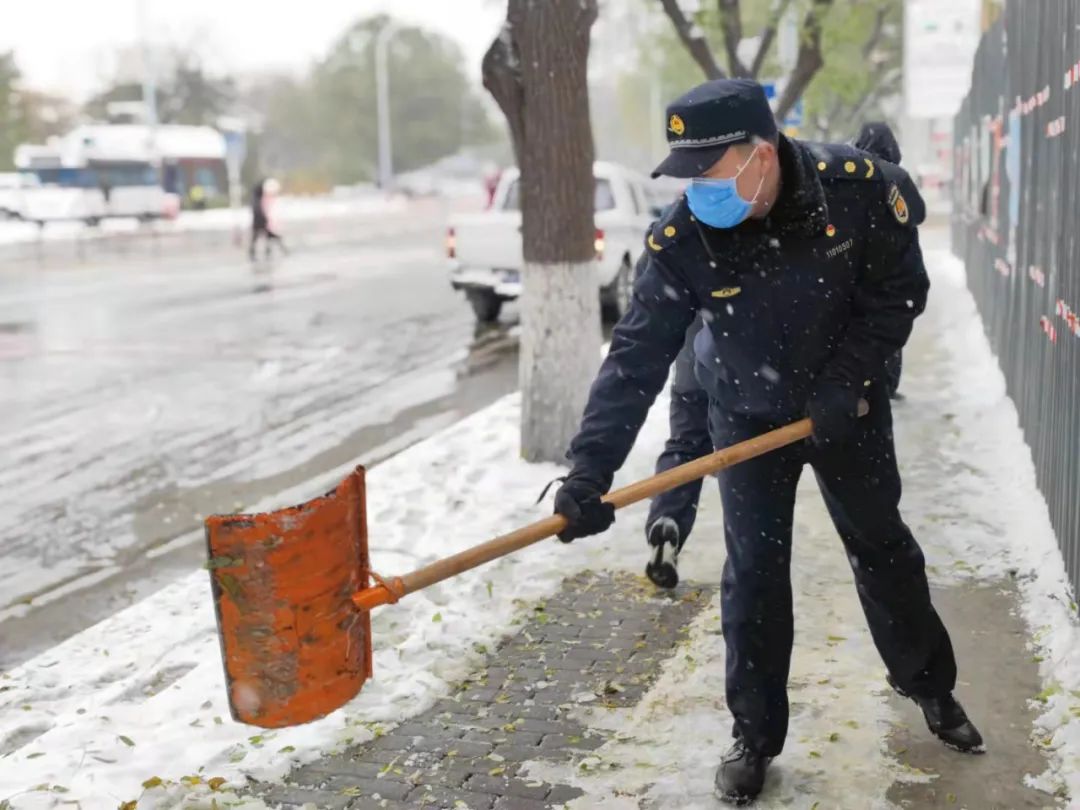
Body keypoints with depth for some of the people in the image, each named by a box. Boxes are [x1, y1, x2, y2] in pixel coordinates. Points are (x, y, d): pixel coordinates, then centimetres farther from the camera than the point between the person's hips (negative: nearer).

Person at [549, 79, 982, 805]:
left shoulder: (860, 188, -26)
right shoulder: (681, 239, -26)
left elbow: (899, 293, -12)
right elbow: (637, 358, -28)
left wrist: (844, 382, -20)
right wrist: (591, 470, -37)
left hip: (847, 406, 1)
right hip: (748, 416, 0)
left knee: (883, 547, 15)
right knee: (754, 572, 0)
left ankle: (932, 687, 38)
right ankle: (755, 736, 18)